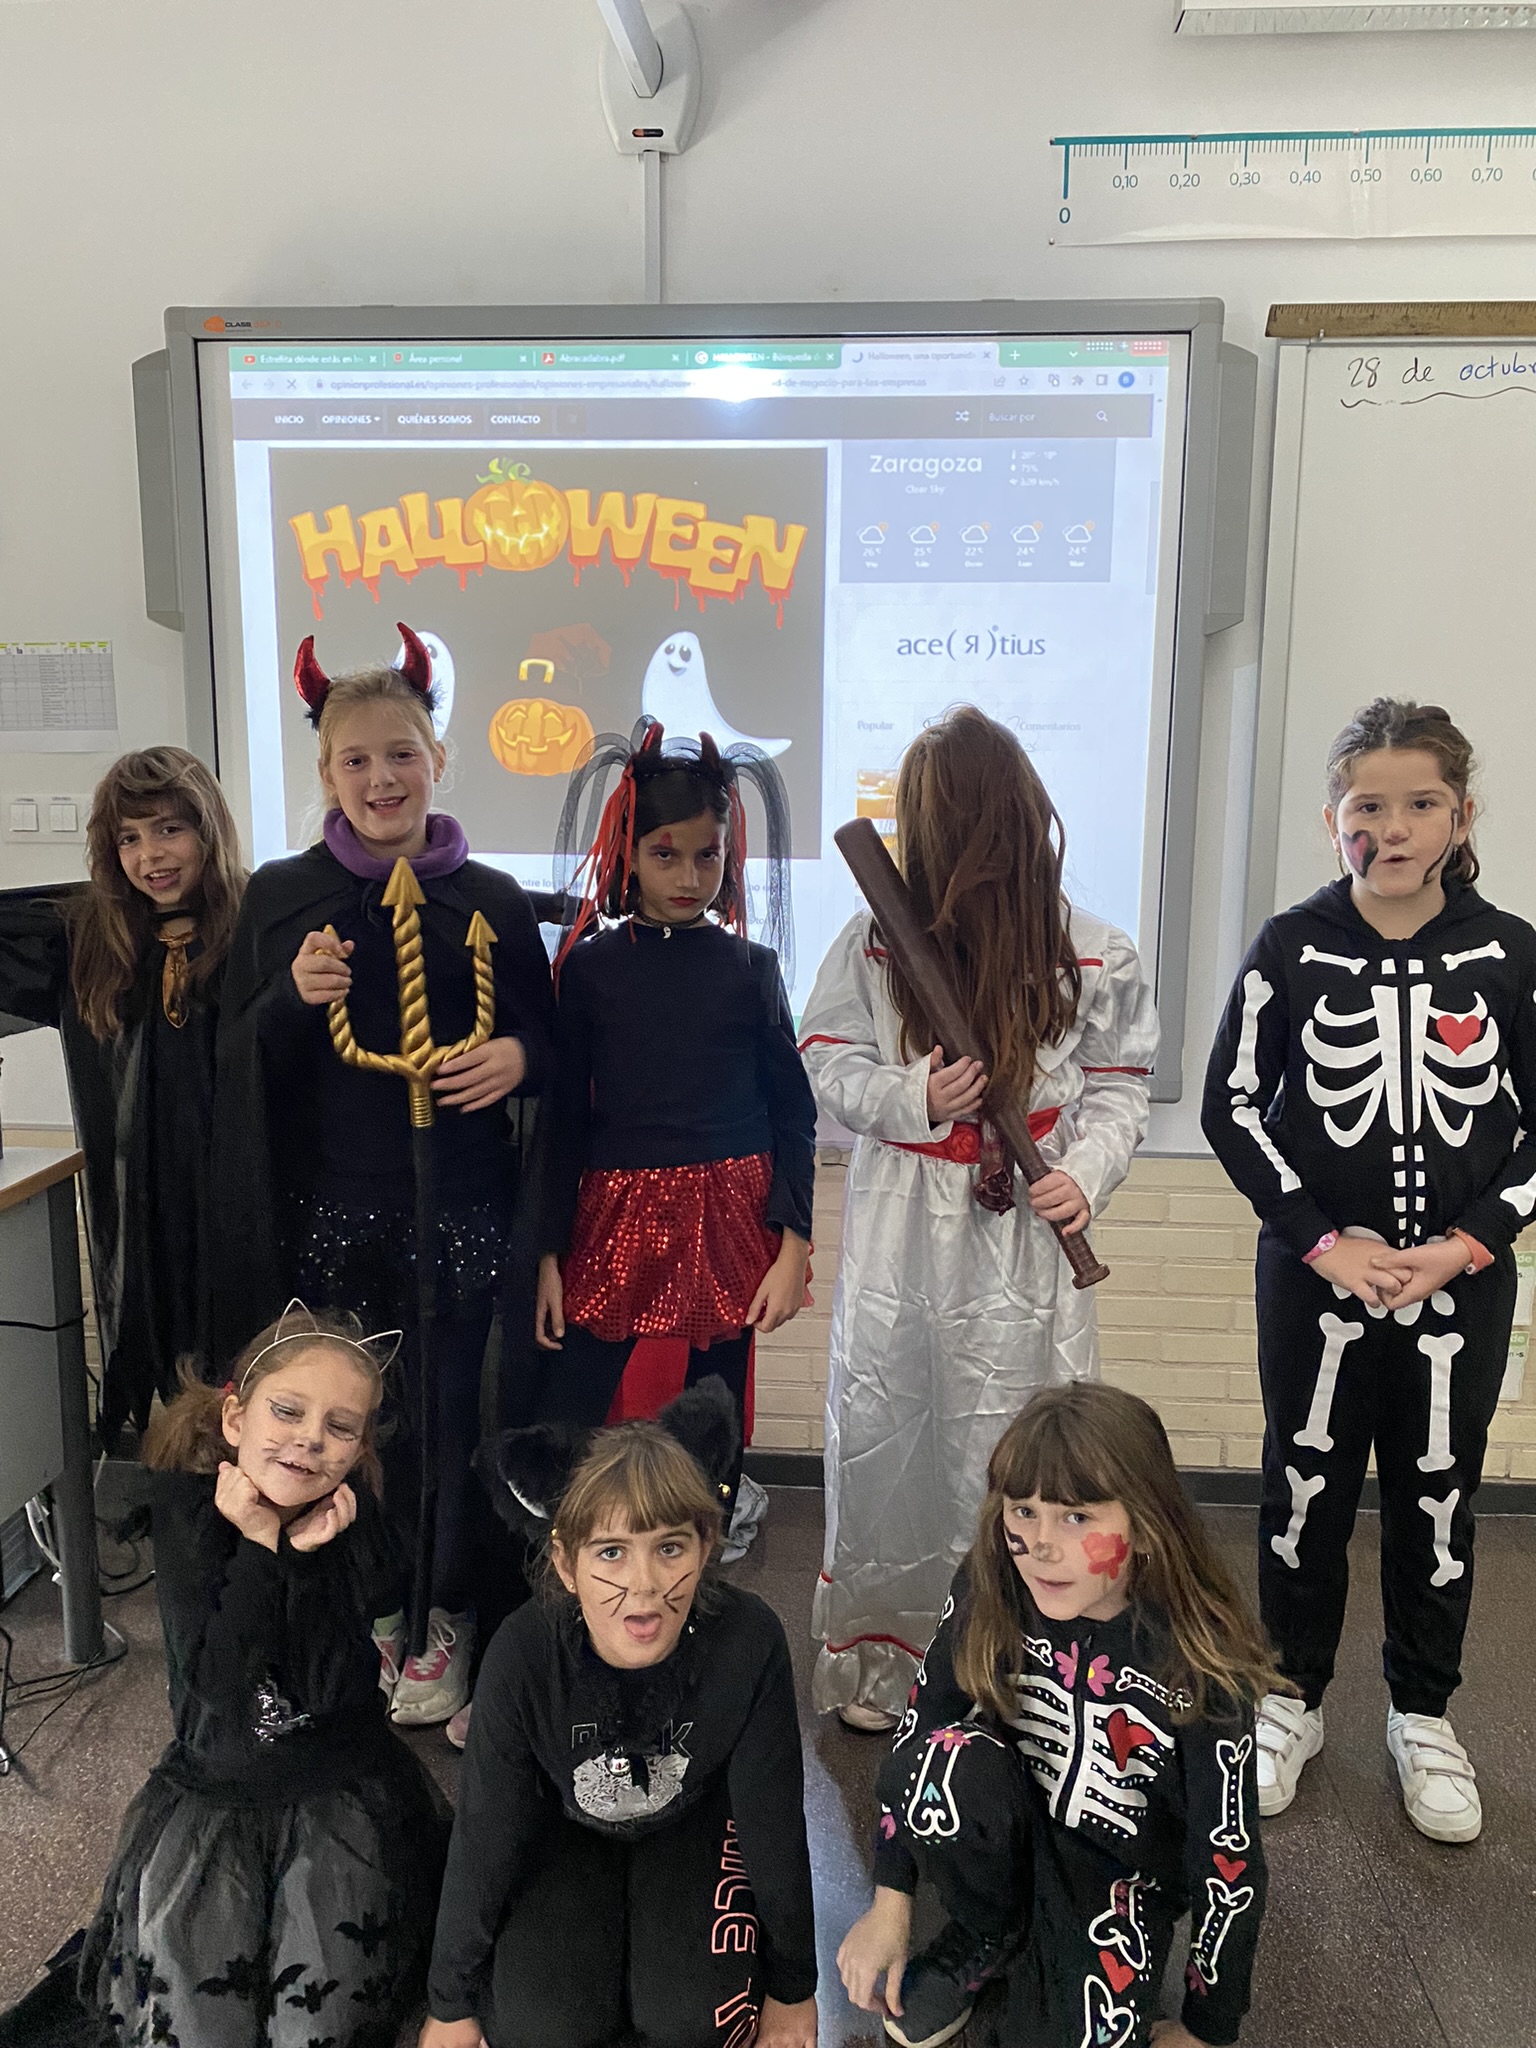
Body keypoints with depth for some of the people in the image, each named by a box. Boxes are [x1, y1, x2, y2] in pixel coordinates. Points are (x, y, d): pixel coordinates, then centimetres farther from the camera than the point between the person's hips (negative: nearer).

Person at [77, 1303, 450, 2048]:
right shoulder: (185, 1502, -12)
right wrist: (259, 1542, -26)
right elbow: (214, 1675, -18)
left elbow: (336, 1692, -18)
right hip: (211, 1784, 1)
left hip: (342, 1789, 0)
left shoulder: (355, 1520, -11)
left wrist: (309, 1555, -28)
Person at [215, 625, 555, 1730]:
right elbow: (238, 1067, 3)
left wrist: (517, 1057, -14)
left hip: (458, 1209, 0)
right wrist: (291, 999, -16)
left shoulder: (493, 903, 1)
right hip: (329, 1209, 1)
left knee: (445, 1415, 7)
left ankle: (442, 1620, 29)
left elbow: (547, 1043, 8)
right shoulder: (280, 897, 3)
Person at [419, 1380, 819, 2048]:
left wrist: (792, 1991, -5)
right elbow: (484, 1834, -19)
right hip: (566, 1827, 0)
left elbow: (774, 1822, -19)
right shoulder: (523, 1654, -34)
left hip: (692, 1822, 0)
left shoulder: (747, 1642, -34)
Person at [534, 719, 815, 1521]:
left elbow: (792, 1110, 3)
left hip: (730, 1219, 1)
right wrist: (549, 1252, 0)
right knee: (560, 1429, -1)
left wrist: (793, 1243, -5)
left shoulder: (751, 967, 2)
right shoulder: (589, 965, 1)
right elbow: (563, 1116, 3)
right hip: (615, 1217, 0)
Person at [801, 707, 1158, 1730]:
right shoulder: (875, 941, -5)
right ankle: (873, 1656, 32)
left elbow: (1120, 1088, 3)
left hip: (1025, 1238, -1)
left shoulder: (1094, 955, -4)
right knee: (878, 1439, 11)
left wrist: (1086, 1172, -14)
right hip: (897, 1232, 1)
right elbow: (828, 1059, 2)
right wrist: (912, 1099, -16)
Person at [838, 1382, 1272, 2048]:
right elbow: (922, 1720, -8)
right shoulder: (988, 1589, -21)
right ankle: (991, 1937, 0)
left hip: (1123, 1875, -2)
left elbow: (1228, 1862, -16)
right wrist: (890, 1907, -5)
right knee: (942, 1759, -31)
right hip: (1013, 1826, 2)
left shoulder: (1200, 1664, -27)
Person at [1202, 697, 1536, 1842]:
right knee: (1306, 1488, 12)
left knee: (1439, 1497, 13)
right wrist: (1323, 1241, -11)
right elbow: (1232, 1106, -3)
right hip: (1316, 1278, 0)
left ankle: (1424, 1715, 35)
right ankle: (1293, 1699, 32)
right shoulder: (1292, 950, -6)